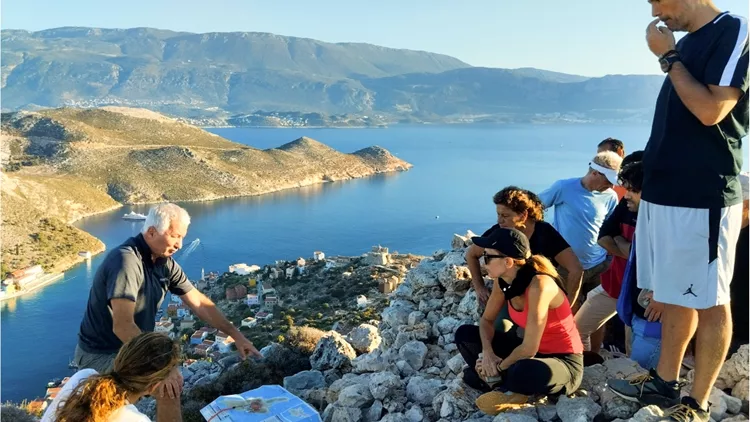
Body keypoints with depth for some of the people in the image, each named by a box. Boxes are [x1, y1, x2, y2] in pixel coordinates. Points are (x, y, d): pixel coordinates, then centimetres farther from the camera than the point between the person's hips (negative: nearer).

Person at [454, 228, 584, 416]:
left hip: (564, 361, -7)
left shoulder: (539, 285, -31)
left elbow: (529, 349, -29)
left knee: (524, 372, -41)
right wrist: (487, 352, -12)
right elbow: (487, 320, 6)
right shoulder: (502, 280, -9)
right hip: (532, 351, 7)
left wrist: (499, 367, -13)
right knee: (464, 334, -1)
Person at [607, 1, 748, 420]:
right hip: (665, 192, 8)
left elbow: (711, 110, -20)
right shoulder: (687, 42, 16)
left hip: (703, 197, -8)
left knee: (709, 302, 3)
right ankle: (665, 383, 27)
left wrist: (667, 56, -11)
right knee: (675, 297, 15)